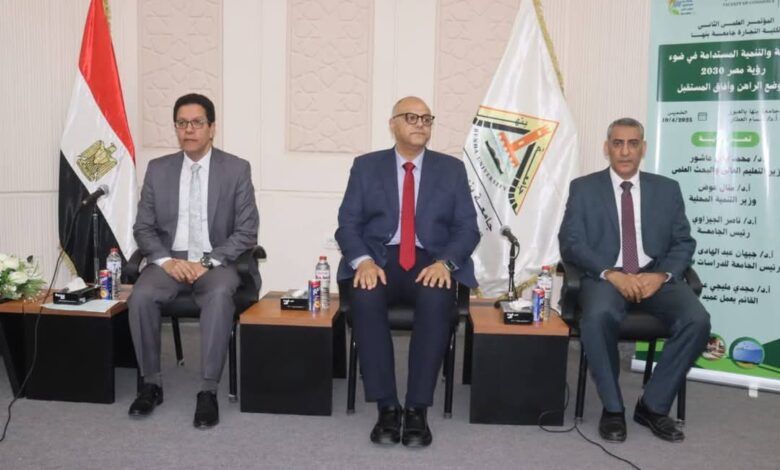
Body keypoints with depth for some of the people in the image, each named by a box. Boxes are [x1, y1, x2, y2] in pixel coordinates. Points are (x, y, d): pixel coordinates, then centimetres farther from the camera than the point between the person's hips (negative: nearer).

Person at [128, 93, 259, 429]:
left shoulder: (237, 169, -1)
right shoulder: (158, 169, 8)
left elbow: (247, 231, -4)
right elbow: (143, 228, 7)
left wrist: (208, 262, -16)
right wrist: (167, 261, -13)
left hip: (217, 263, -2)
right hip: (169, 260, 3)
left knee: (220, 296, -35)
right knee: (141, 296, -27)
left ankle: (208, 391, -25)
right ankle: (151, 383, -8)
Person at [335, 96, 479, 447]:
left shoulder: (452, 169, 12)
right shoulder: (366, 166, 11)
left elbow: (467, 229, 5)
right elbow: (347, 224, 4)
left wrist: (444, 263, -15)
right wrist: (363, 260, -17)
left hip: (432, 263, 0)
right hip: (379, 259, 0)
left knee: (436, 300, -34)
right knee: (365, 297, -33)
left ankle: (417, 409, -24)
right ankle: (387, 407, -22)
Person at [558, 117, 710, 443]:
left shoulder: (667, 189, 14)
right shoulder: (583, 188, 7)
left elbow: (683, 243, 9)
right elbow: (570, 243, -3)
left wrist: (662, 275, -12)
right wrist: (611, 274, -18)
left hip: (656, 277, 3)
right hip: (606, 277, -2)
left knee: (697, 321, -26)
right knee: (598, 317, -35)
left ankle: (653, 405, -6)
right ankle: (612, 409, -13)